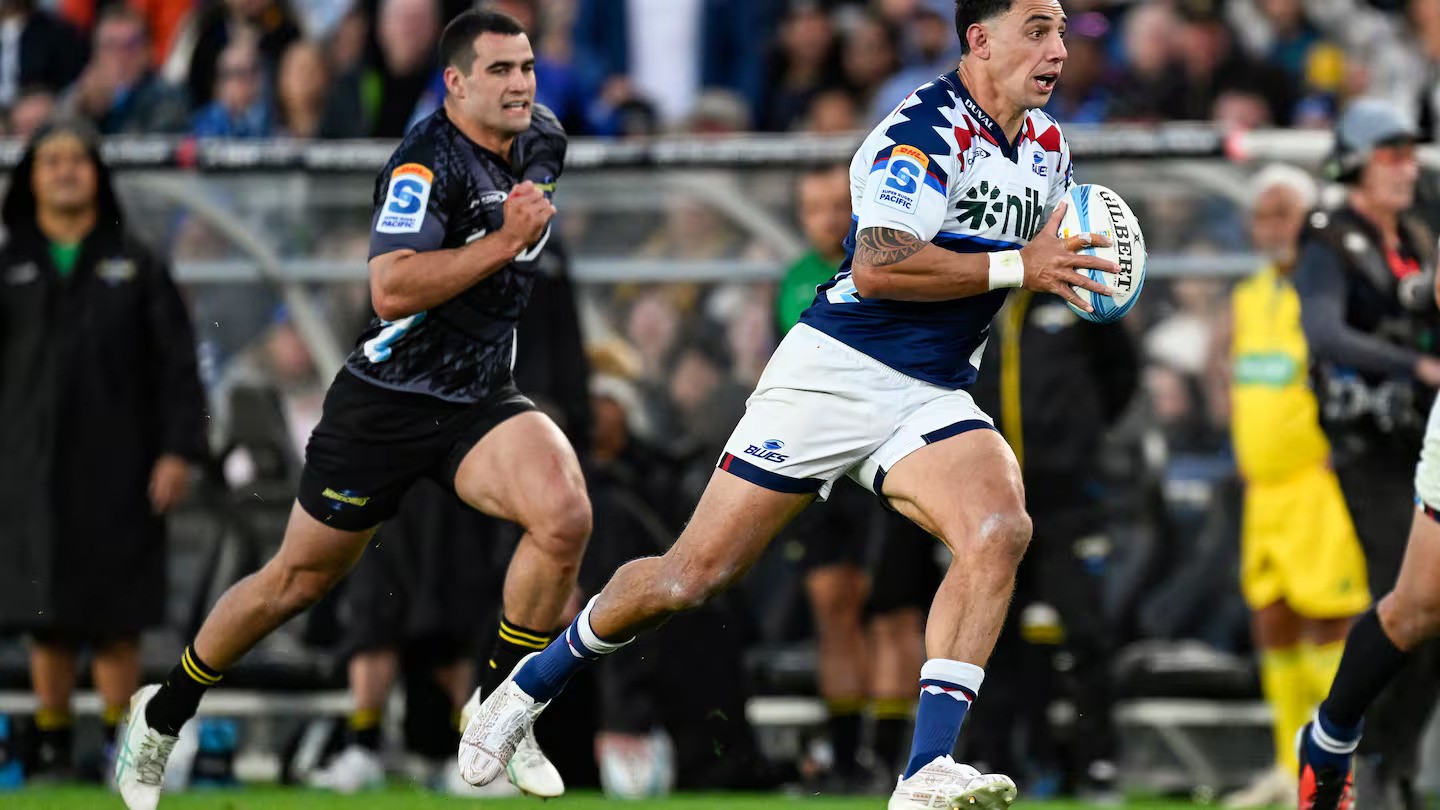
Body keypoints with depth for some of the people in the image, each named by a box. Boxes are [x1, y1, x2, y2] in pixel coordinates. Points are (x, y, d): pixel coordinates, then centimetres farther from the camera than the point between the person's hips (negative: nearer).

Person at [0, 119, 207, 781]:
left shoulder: (136, 265, 7)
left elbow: (176, 361, 4)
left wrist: (179, 451, -6)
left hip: (117, 473, -1)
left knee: (117, 624, -1)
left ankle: (121, 747, 4)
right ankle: (53, 747, 9)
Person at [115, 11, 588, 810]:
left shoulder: (541, 140, 3)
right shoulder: (428, 160, -21)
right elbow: (392, 291, -33)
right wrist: (504, 241, -33)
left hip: (479, 403, 5)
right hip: (386, 404, -5)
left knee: (564, 517, -24)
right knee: (298, 580, 7)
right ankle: (164, 712, 30)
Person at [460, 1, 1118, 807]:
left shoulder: (1049, 147, 10)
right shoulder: (927, 129, -16)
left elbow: (1055, 250, 30)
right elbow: (876, 266, -28)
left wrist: (1068, 264, 4)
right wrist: (1017, 265, -24)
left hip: (934, 397, 6)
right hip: (837, 370, -6)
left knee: (1002, 530, -25)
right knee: (695, 574, -3)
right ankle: (530, 688, 22)